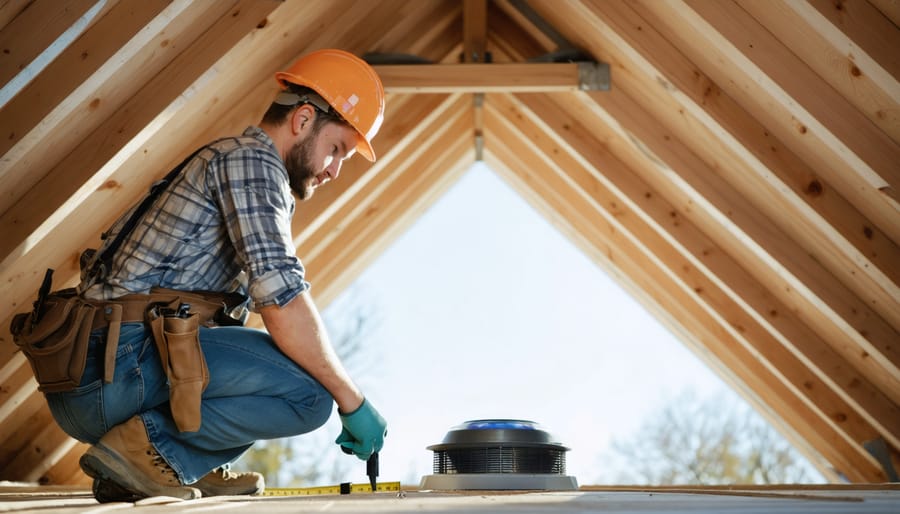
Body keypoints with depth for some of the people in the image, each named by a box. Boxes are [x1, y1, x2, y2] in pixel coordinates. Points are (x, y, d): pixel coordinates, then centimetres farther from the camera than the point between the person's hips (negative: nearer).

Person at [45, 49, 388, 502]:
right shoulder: (251, 159, -5)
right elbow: (280, 299, -17)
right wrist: (352, 401, -9)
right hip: (118, 366, -10)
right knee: (308, 388, -18)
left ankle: (184, 465, 7)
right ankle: (150, 444, -11)